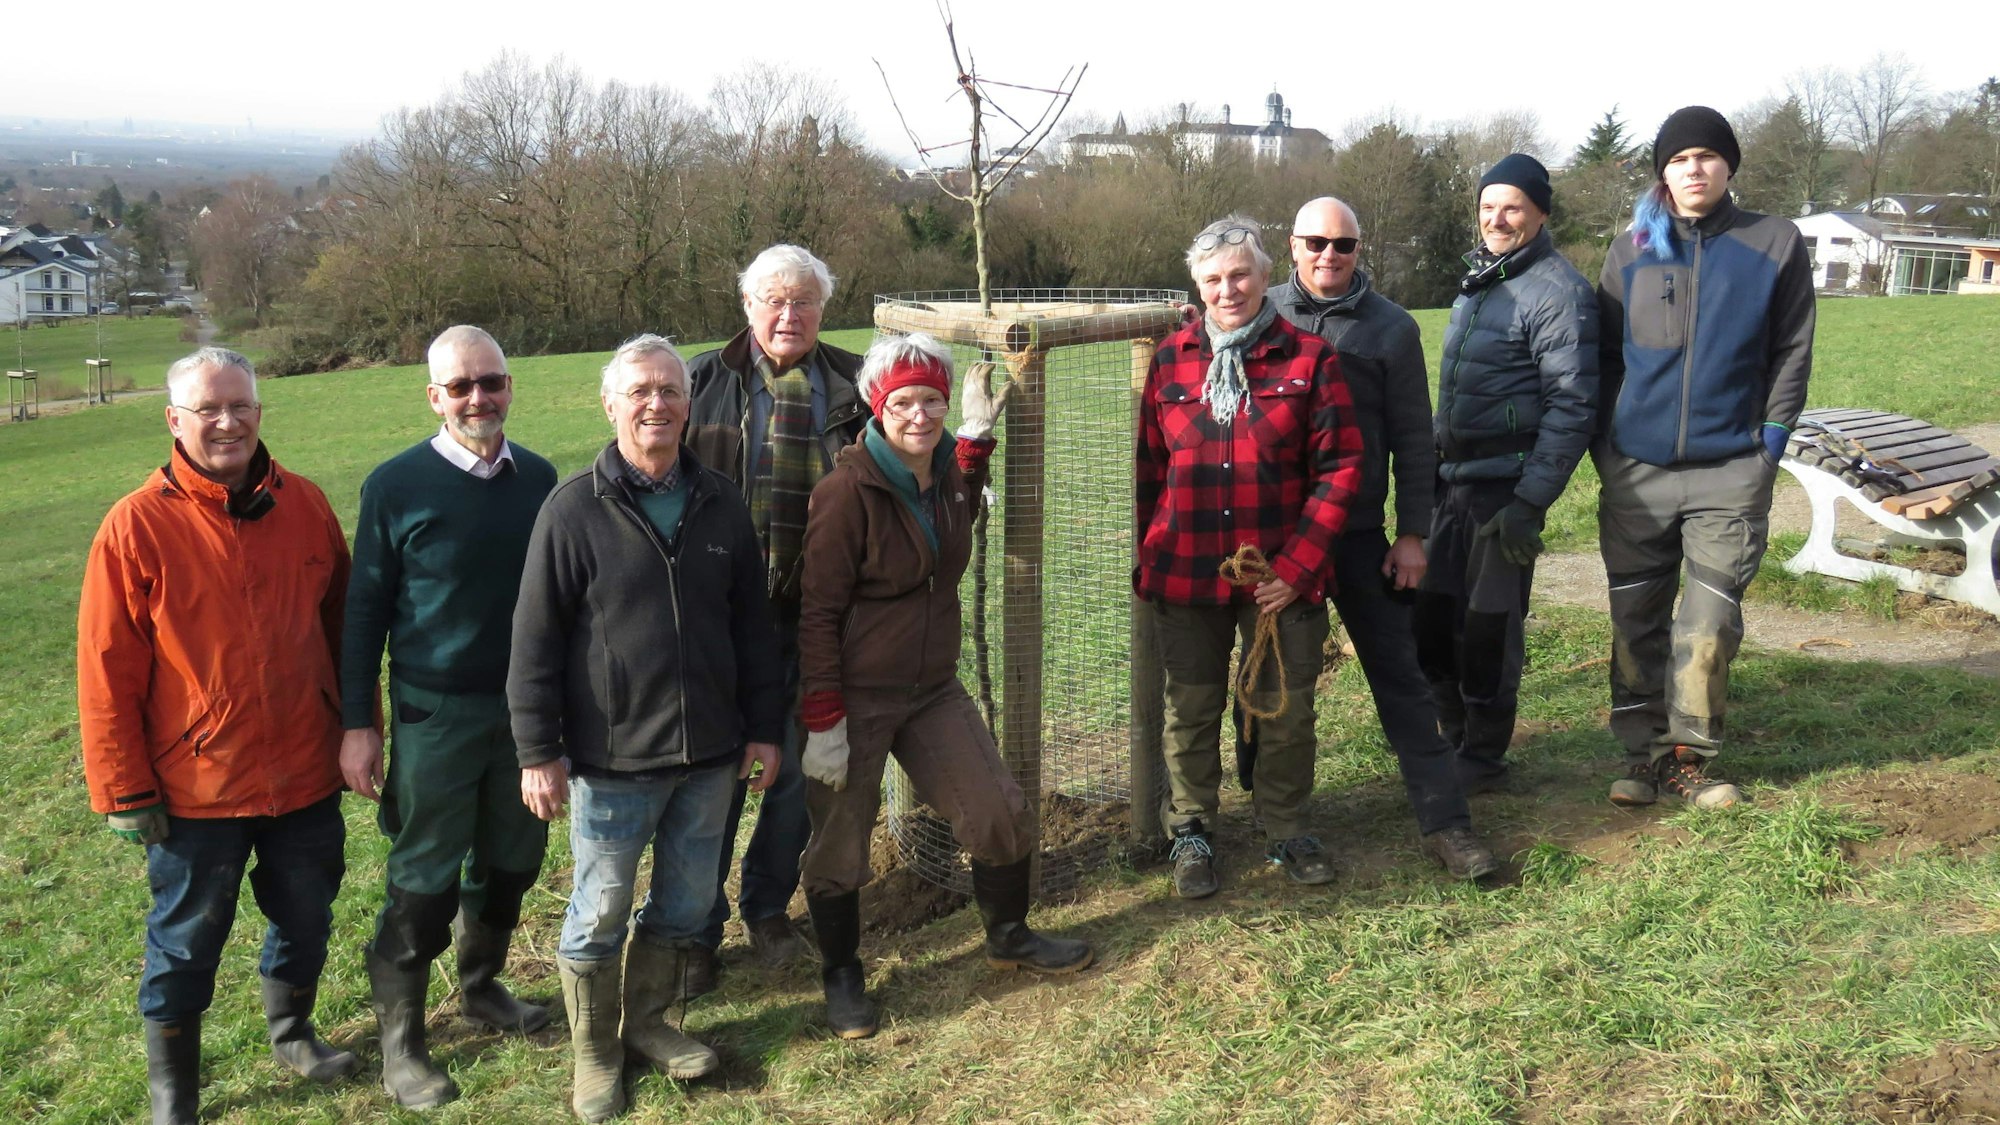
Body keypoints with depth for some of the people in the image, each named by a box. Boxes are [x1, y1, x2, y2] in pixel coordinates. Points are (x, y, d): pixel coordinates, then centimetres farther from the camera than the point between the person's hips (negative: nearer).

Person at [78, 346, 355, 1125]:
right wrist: (125, 791, -9)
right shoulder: (137, 526, -13)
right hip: (197, 789, -3)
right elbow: (107, 673, -10)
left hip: (306, 773, 4)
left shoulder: (304, 506, -2)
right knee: (186, 943, 11)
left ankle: (292, 1032, 44)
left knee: (305, 919, 19)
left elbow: (340, 624, 7)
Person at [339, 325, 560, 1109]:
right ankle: (400, 1038, 19)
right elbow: (366, 610, -5)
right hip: (435, 713, -4)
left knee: (511, 861, 15)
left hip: (526, 707, 4)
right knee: (426, 877, 4)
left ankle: (481, 987, 37)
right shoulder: (396, 485, -8)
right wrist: (358, 724, -6)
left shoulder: (539, 478, 2)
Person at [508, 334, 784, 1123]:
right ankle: (593, 1054, 26)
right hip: (613, 759, -4)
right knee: (600, 912, 8)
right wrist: (539, 752, -9)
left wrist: (763, 727, 9)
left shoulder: (720, 505, 5)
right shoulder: (575, 509, -8)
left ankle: (649, 1022, 36)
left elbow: (753, 626, 11)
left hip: (709, 756, 4)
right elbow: (535, 640, -8)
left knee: (685, 904, 15)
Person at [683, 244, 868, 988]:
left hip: (814, 616, 2)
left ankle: (768, 905, 34)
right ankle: (697, 930, 21)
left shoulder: (854, 386, 4)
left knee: (801, 767, 13)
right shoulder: (704, 382, 2)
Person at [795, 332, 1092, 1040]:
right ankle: (841, 976, 30)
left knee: (1004, 815, 8)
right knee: (840, 845, 7)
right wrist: (823, 721, -19)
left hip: (934, 690, 7)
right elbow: (818, 610, -17)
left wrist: (976, 437, 20)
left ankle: (1009, 937, 33)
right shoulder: (849, 490, -18)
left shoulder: (948, 474, 3)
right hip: (854, 702, -6)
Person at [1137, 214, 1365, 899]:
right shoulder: (1171, 360, 4)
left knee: (1286, 710, 9)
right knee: (1191, 710, 10)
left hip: (1282, 577, -1)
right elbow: (1150, 468, 9)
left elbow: (1340, 468, -6)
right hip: (1185, 577, 1)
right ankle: (1191, 832, 29)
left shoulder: (1308, 359, -3)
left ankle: (1285, 829, 31)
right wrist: (1148, 559, 6)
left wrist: (1295, 566, -12)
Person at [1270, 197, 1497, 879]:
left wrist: (1412, 533, -4)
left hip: (1359, 534, -1)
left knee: (1399, 675, -1)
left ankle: (1445, 820, 4)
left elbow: (1413, 440, 1)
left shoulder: (1391, 328, 0)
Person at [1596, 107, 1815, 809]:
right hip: (1636, 470, 2)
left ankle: (1689, 756, 11)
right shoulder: (1631, 252, 6)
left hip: (1730, 471, -2)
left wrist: (1768, 443, -3)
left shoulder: (1776, 245, 1)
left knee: (1710, 622, -2)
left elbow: (1792, 352, 4)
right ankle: (1644, 752, 17)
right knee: (1637, 620, 6)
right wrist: (1604, 445, 5)